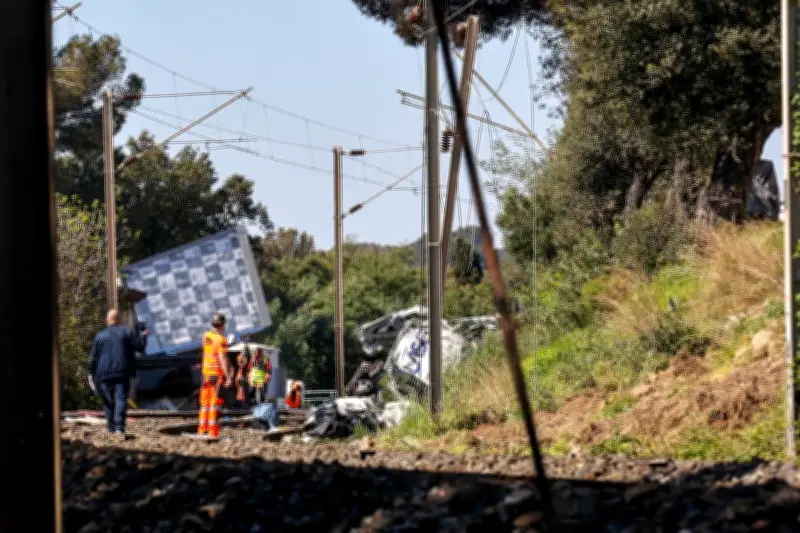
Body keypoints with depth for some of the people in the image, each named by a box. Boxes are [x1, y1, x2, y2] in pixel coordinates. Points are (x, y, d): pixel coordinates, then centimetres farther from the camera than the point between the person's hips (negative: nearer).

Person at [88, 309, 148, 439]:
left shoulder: (99, 336, 8)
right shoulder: (127, 331, 3)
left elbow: (93, 357, 7)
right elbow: (140, 345, 2)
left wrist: (91, 373, 14)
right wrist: (143, 336, 22)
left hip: (104, 374, 2)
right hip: (122, 373, -2)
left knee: (108, 402, 12)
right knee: (121, 399, -8)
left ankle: (111, 428, 17)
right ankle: (119, 428, -24)